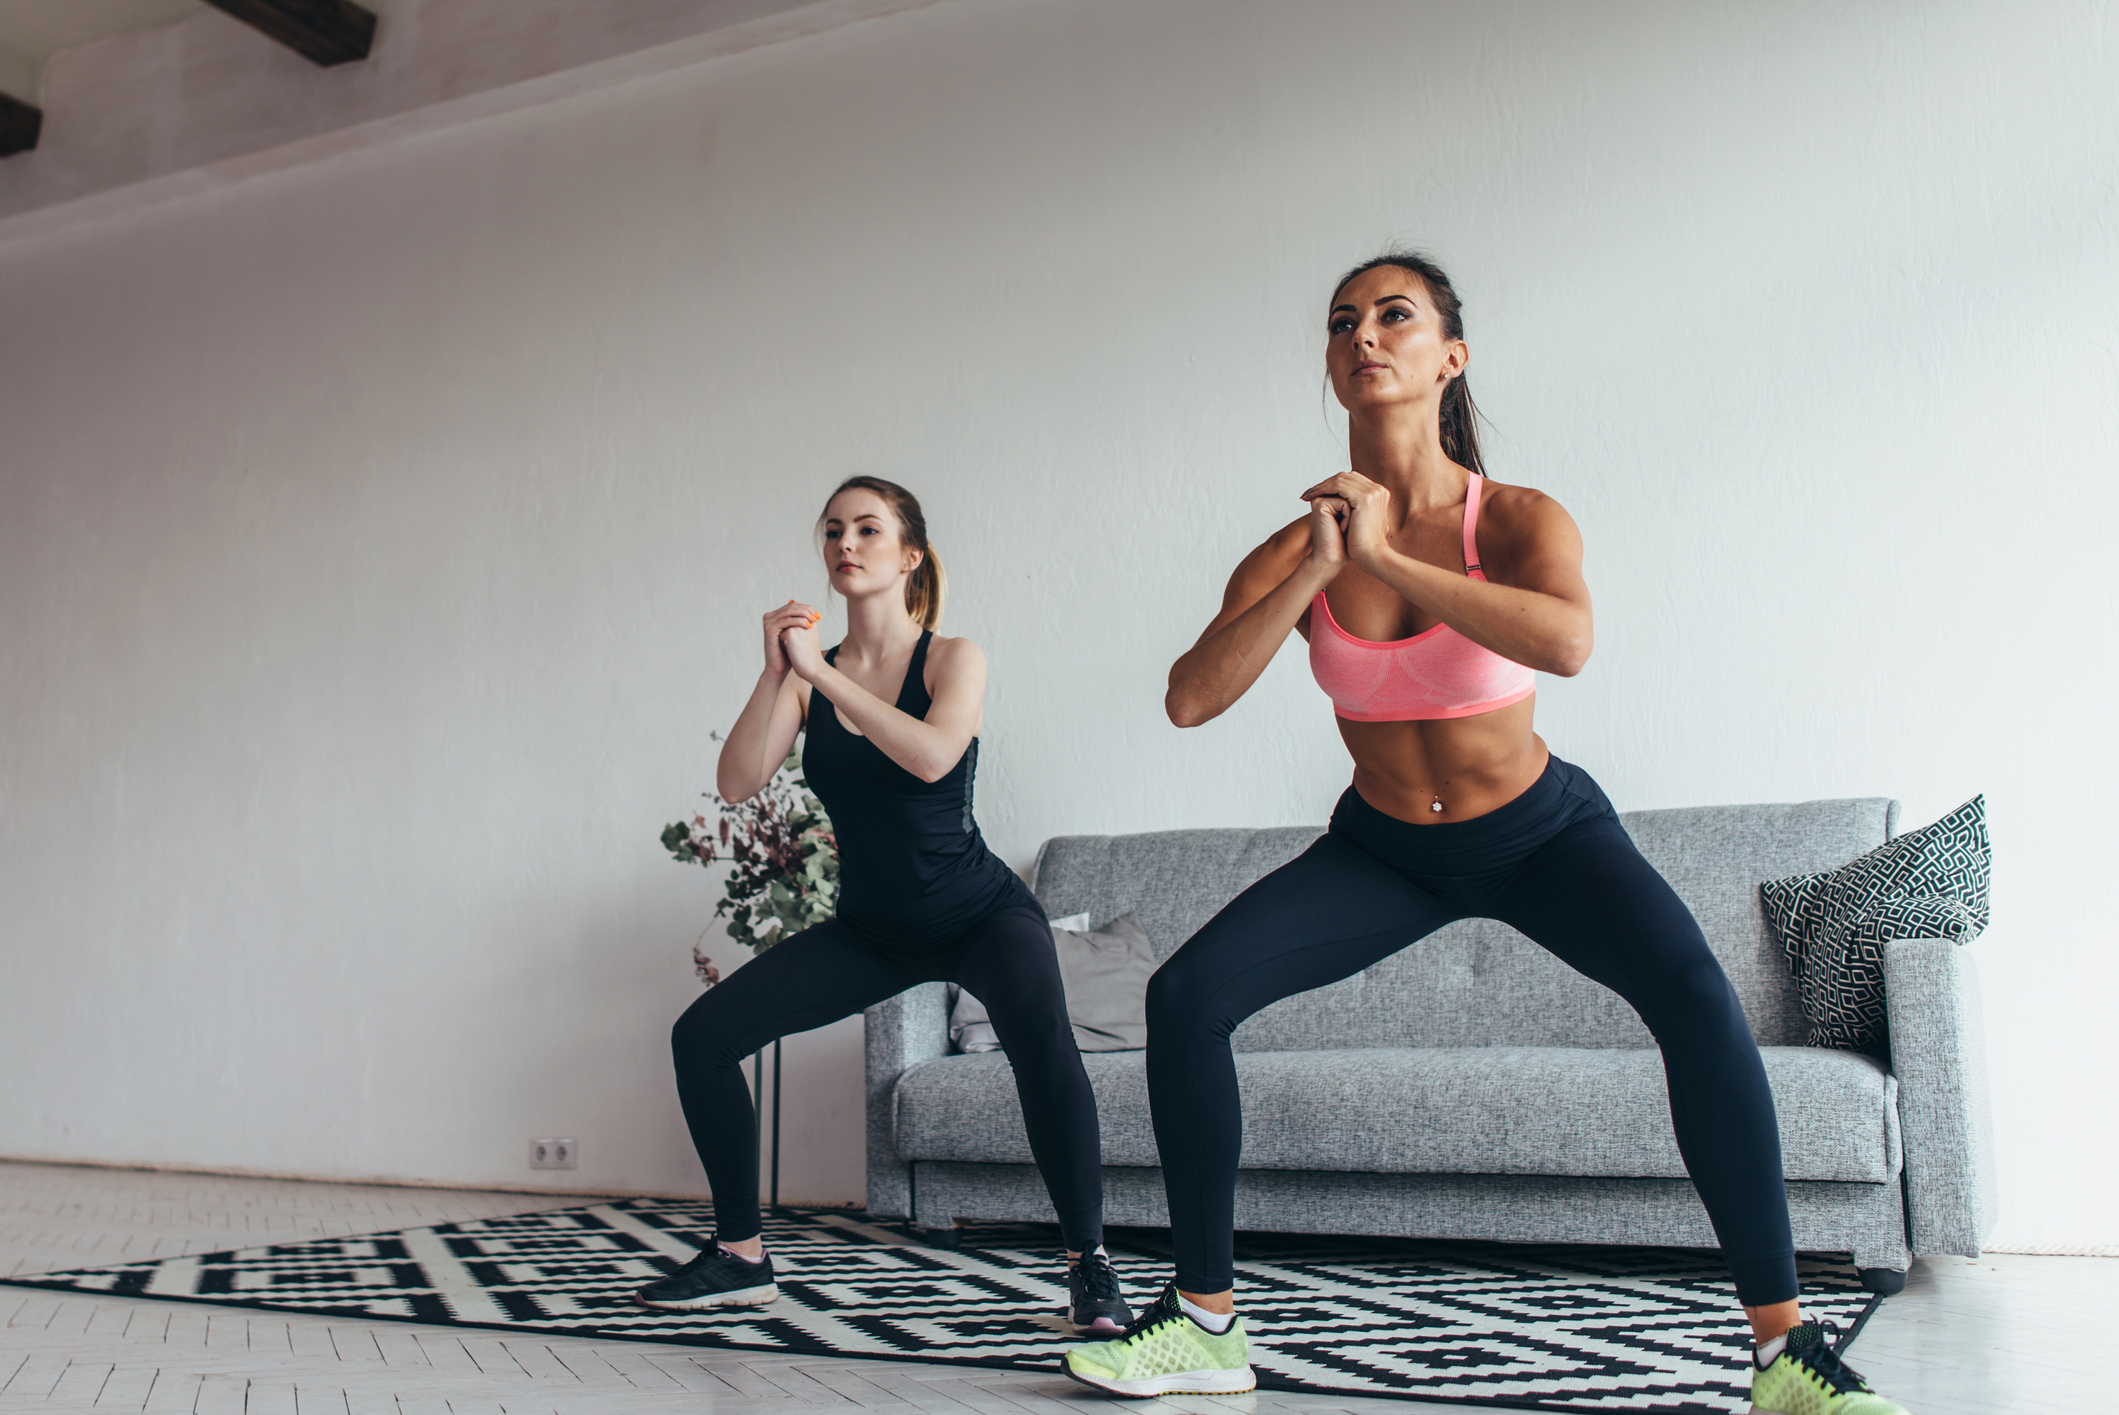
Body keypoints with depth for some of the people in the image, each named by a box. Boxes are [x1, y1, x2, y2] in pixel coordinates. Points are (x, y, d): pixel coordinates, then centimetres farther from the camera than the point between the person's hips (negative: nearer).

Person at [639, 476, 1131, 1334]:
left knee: (1039, 1035, -36)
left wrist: (822, 674, -29)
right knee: (702, 1034, -6)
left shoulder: (952, 659, -10)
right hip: (871, 930, 5)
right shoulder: (807, 673, -1)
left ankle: (1090, 1265, -22)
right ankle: (740, 1259, 9)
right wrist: (775, 674, -25)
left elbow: (933, 756, -31)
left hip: (979, 913, -4)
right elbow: (737, 784, -14)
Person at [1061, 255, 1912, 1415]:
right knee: (1185, 995, -15)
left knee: (1693, 993, -29)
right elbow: (1190, 701, -25)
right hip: (1384, 850, 3)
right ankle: (1205, 1322, -1)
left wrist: (1385, 558, -38)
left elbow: (1566, 643, -41)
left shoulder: (1517, 520, -18)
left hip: (1539, 832, -2)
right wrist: (1316, 568, -33)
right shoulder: (1297, 552, -12)